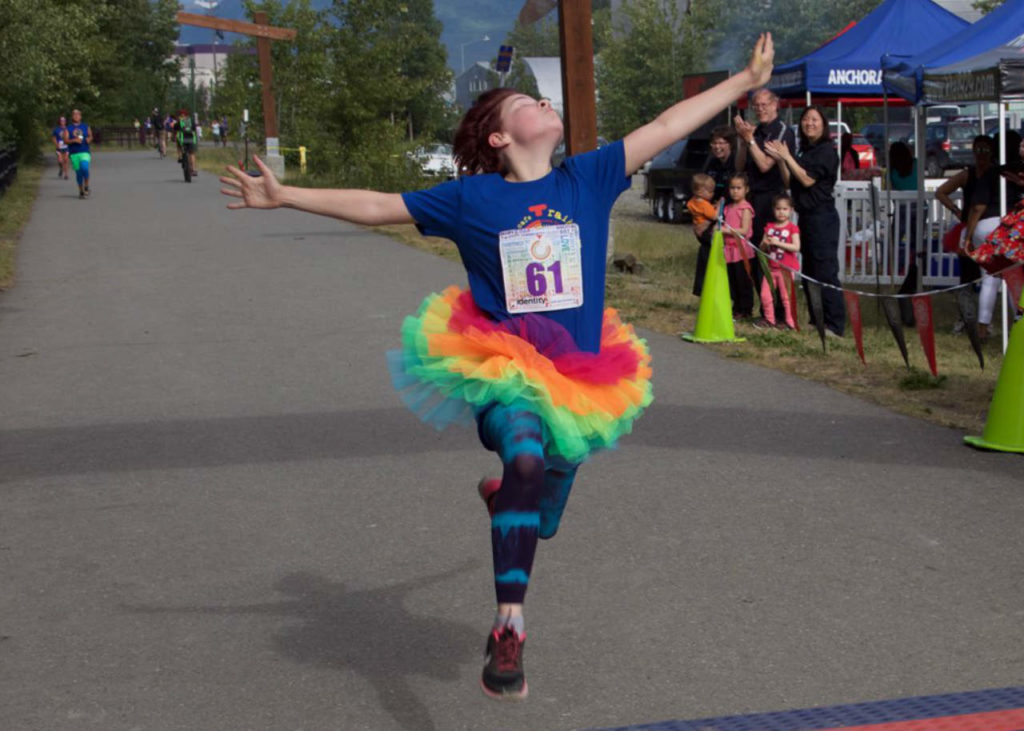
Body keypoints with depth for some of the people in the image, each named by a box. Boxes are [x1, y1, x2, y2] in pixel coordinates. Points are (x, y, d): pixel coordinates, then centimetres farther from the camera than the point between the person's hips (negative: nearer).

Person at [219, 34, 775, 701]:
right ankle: (509, 633, -29)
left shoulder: (587, 179, 4)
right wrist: (284, 197, 1)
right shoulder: (470, 198, 0)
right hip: (501, 367, -3)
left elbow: (664, 128, 5)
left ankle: (502, 495, 55)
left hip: (577, 376, 4)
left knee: (540, 519, 15)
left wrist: (746, 81, 7)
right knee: (526, 460, -34)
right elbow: (377, 206, 4)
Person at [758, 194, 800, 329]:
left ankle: (790, 322, 4)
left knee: (786, 295, -3)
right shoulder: (769, 227, 9)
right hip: (771, 267, 5)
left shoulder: (792, 228, -5)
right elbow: (762, 248, 11)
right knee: (765, 294, 5)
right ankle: (769, 319, 18)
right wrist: (765, 243, -14)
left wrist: (777, 243, -23)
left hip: (786, 267, -5)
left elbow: (796, 247, -18)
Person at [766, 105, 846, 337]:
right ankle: (816, 320, 20)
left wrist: (787, 157, -12)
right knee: (808, 272, 12)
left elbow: (808, 179, -16)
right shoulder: (803, 151, 16)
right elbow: (789, 182, 13)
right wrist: (780, 159, 0)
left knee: (825, 272, -11)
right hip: (806, 216, 9)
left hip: (822, 217, -9)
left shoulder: (826, 150, -8)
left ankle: (835, 325, -10)